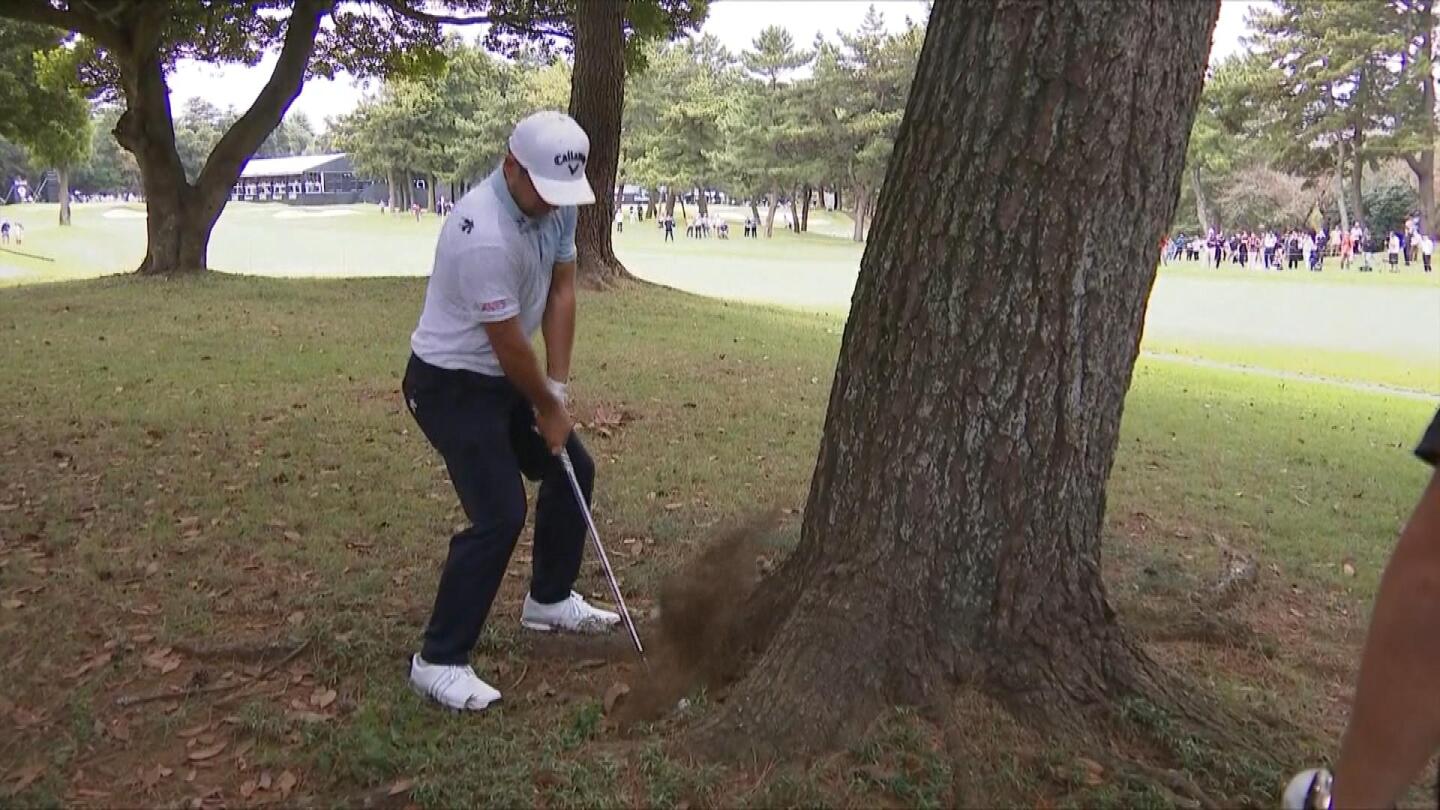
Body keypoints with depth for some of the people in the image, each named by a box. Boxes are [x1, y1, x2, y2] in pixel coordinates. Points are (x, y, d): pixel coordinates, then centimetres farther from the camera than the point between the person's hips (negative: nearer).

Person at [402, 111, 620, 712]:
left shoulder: (557, 204, -5)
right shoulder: (485, 236, -33)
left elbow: (561, 292, -1)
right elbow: (509, 345, -23)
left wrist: (556, 388, -6)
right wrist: (549, 409, -8)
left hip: (504, 377, 9)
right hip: (451, 384, -9)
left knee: (573, 471, 15)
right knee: (499, 516, -15)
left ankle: (549, 599, 34)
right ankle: (438, 661, -2)